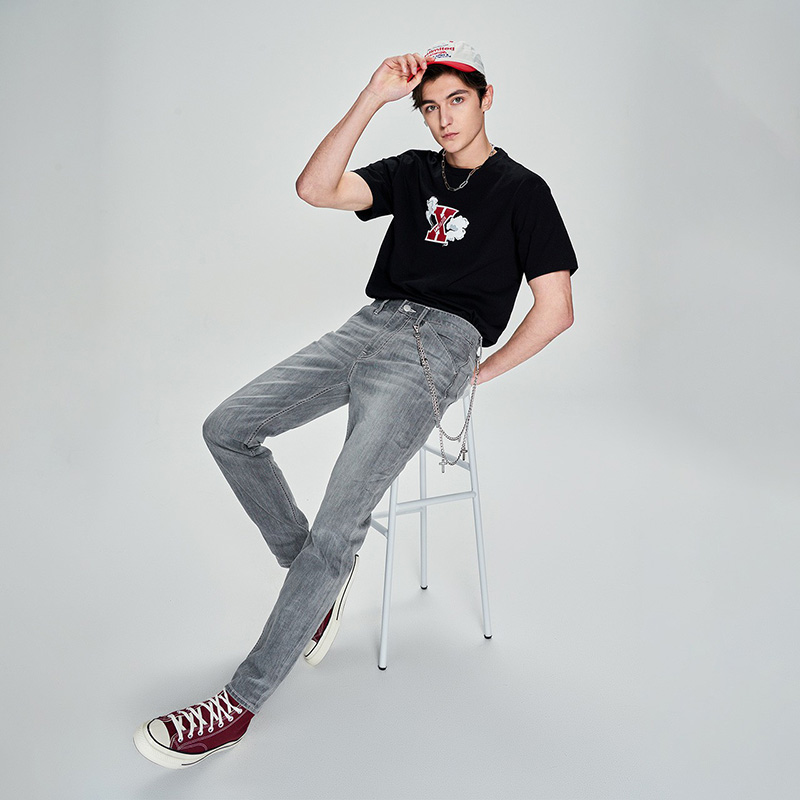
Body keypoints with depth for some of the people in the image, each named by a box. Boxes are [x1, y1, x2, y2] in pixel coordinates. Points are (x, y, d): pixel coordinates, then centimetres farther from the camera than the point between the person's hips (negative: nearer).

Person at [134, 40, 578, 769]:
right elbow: (316, 189, 2)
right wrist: (373, 98, -5)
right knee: (227, 430, -5)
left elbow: (556, 310, 1)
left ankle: (242, 701, -8)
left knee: (338, 529, -19)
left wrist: (478, 374, 2)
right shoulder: (414, 172, 19)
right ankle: (316, 572, 9)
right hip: (368, 326, 7)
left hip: (439, 347, -6)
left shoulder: (522, 191, 6)